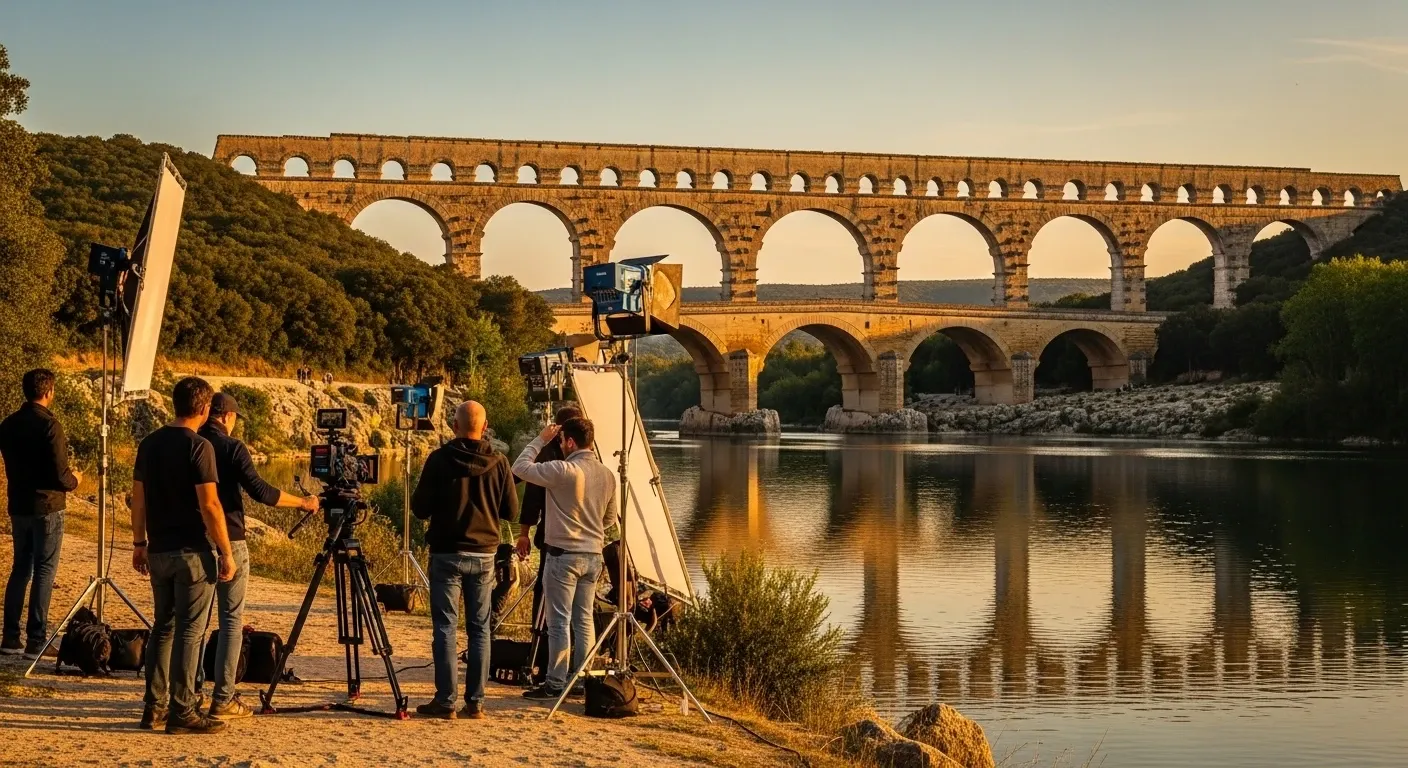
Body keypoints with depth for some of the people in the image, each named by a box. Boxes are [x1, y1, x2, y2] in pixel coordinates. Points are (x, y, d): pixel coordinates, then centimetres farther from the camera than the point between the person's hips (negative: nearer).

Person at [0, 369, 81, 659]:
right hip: (47, 507, -6)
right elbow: (60, 476, -20)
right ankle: (36, 641, 0)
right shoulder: (49, 426, -17)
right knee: (44, 572, 0)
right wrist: (74, 480, 3)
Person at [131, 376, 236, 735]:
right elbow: (209, 506, -16)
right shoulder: (199, 447, -13)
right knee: (189, 631, -2)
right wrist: (226, 553, -11)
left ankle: (155, 705, 18)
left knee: (163, 626, 15)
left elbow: (138, 499, 11)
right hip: (192, 551, -7)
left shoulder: (149, 444, 7)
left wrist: (139, 544, 20)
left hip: (158, 551, 7)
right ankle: (182, 712, -1)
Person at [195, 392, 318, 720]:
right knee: (231, 619, 0)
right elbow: (260, 490, -17)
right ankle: (223, 699, -4)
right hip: (228, 542, -5)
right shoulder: (232, 448, -11)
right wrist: (303, 502, -7)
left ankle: (189, 692, 17)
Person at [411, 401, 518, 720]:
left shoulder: (439, 459, -9)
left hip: (447, 553, -2)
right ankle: (475, 702, 8)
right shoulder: (498, 462, -2)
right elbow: (512, 511, 3)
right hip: (484, 554, 2)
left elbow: (420, 508, -6)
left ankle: (445, 701, -1)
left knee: (446, 627, 1)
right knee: (479, 628, 8)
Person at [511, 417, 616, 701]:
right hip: (593, 556, 7)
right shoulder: (608, 475, 6)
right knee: (584, 620, 11)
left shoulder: (563, 470, -16)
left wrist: (540, 439, 0)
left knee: (560, 622, -2)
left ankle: (555, 684, 0)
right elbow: (610, 518, 16)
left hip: (563, 555, -6)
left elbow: (520, 468, -9)